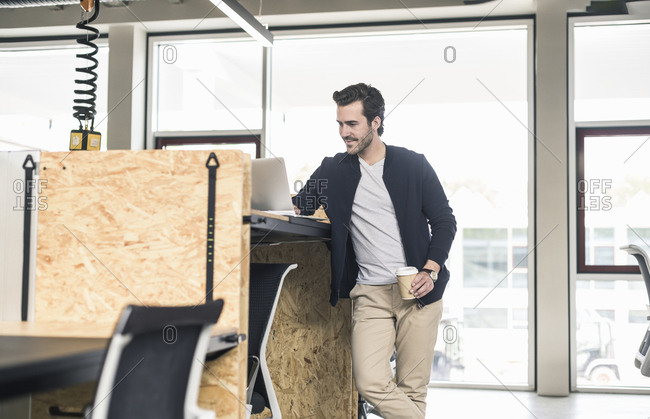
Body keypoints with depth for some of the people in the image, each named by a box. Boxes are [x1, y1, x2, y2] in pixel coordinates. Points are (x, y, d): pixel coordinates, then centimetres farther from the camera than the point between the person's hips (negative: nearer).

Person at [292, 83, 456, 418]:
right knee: (371, 383, -14)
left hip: (418, 290, -1)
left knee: (412, 388, 1)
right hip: (370, 293, 2)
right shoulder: (332, 171, 9)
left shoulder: (413, 165, 4)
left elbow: (444, 221, 6)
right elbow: (298, 207, 17)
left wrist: (430, 272, -8)